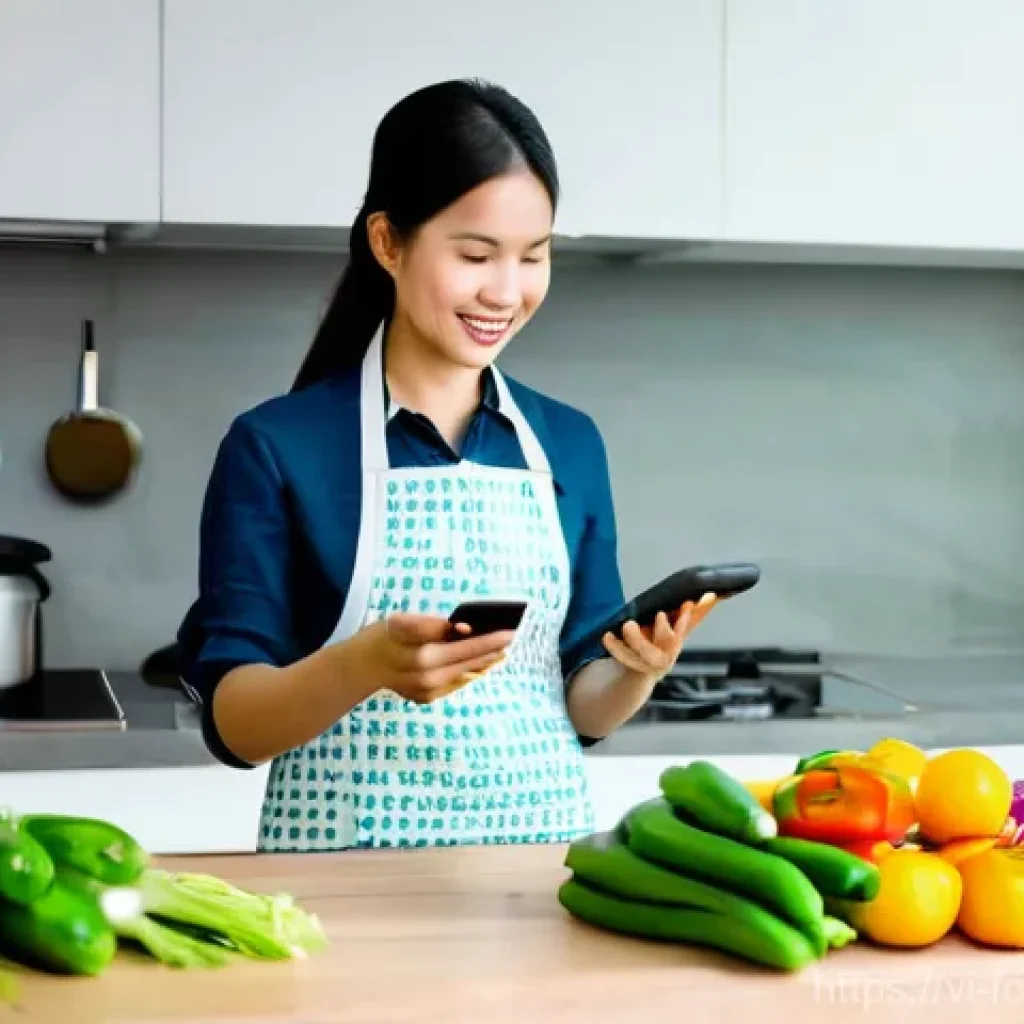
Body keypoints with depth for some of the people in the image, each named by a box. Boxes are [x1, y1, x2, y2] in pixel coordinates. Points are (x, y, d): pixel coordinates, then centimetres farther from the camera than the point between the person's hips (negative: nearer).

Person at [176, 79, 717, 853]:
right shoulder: (274, 446, -5)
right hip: (347, 856, -3)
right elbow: (233, 719, -7)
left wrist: (638, 670, -10)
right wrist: (365, 665, -24)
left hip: (541, 848, 3)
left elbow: (579, 709, 10)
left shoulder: (571, 443, 6)